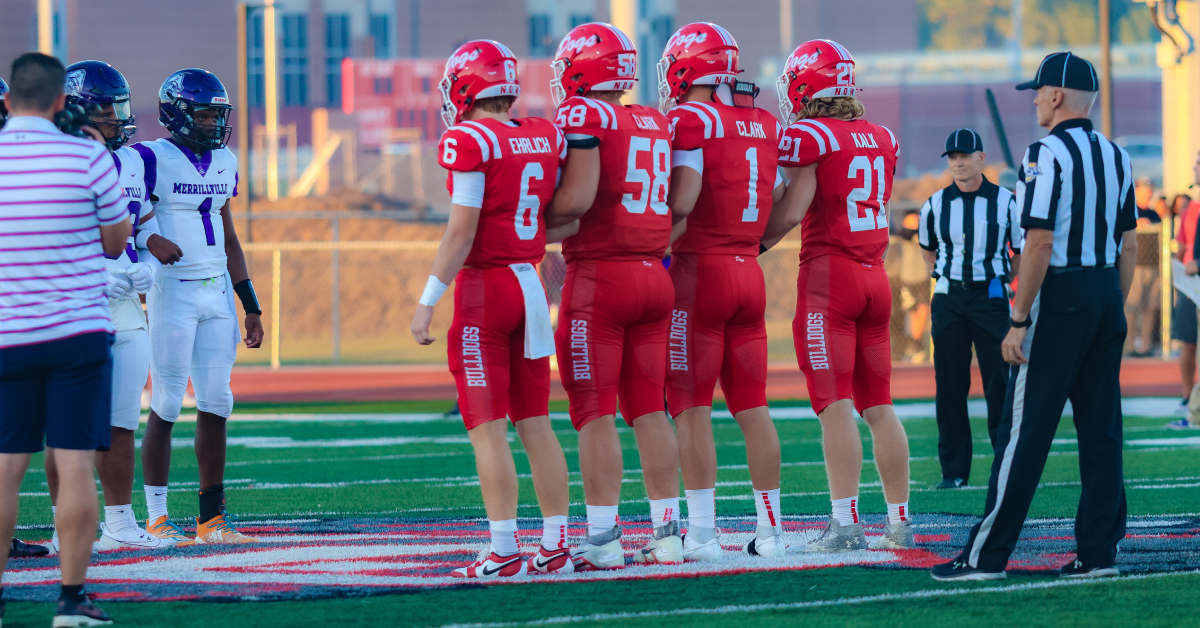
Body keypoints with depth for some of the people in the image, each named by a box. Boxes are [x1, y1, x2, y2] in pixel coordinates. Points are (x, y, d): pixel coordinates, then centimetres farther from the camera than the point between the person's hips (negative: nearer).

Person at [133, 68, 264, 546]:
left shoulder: (223, 163, 13)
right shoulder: (154, 160, -9)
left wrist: (251, 307, 16)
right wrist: (151, 241, -28)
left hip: (218, 292, 7)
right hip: (173, 291, -6)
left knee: (215, 404, 5)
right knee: (166, 405, -4)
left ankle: (212, 519, 10)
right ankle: (157, 519, 2)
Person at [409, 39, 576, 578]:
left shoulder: (470, 141, -12)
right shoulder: (548, 139, 6)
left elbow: (461, 232, -15)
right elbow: (564, 221, 10)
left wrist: (428, 302, -11)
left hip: (483, 287, -6)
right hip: (530, 287, 6)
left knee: (488, 430, -3)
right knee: (536, 425, 11)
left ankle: (504, 552, -5)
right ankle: (555, 547, 12)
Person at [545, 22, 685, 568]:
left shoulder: (585, 116, -9)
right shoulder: (656, 125, 12)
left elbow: (576, 200, -15)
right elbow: (674, 209, 13)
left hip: (598, 277, -7)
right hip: (654, 275, 7)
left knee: (595, 414, -3)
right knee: (648, 409, 11)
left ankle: (603, 538, -5)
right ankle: (667, 531, 10)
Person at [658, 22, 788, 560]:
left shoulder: (690, 120, -10)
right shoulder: (765, 125, 11)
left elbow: (681, 203, -19)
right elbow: (780, 205, 15)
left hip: (699, 269, -6)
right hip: (750, 273, 6)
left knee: (692, 408, -2)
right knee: (751, 406, 10)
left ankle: (702, 532, -4)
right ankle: (770, 528, 10)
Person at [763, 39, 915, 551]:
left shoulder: (807, 137, -9)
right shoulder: (882, 140, 12)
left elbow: (790, 214, -13)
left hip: (828, 274, -6)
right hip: (875, 274, 6)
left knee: (836, 404, -9)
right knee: (878, 407, 9)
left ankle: (846, 522, -14)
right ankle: (900, 522, 9)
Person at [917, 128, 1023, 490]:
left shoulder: (1004, 202, -1)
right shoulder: (935, 205, 4)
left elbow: (1023, 252, 9)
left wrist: (998, 281, 5)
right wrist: (947, 280, 12)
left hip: (991, 298, -2)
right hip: (948, 298, 2)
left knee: (999, 384, -4)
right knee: (949, 386, 1)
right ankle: (954, 469, 7)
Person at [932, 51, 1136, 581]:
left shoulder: (1046, 154, -13)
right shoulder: (1115, 157, 11)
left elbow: (1040, 244, -17)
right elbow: (1129, 245, 13)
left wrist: (1019, 321, -14)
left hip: (1058, 298, -7)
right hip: (1106, 295, 7)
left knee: (1025, 429, -4)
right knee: (1101, 428, 9)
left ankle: (987, 554, -2)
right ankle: (1098, 551, 8)